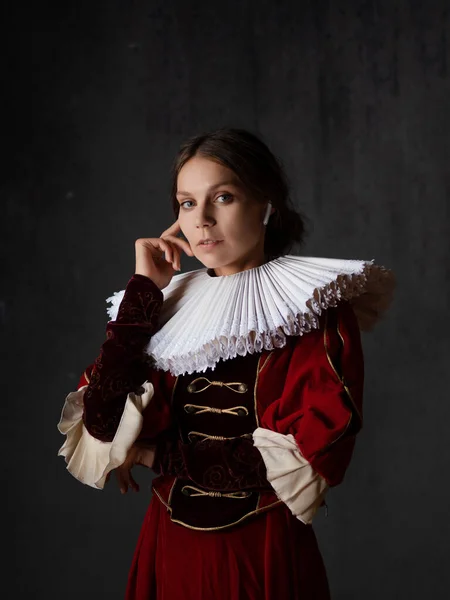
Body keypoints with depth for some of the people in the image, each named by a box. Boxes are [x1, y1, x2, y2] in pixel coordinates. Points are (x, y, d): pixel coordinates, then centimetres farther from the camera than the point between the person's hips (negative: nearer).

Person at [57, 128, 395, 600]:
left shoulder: (317, 308, -10)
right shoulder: (168, 304, 3)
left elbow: (310, 458, -19)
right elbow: (102, 422, -9)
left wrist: (157, 454, -10)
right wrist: (143, 290, -9)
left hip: (264, 556, -3)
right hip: (170, 547, 4)